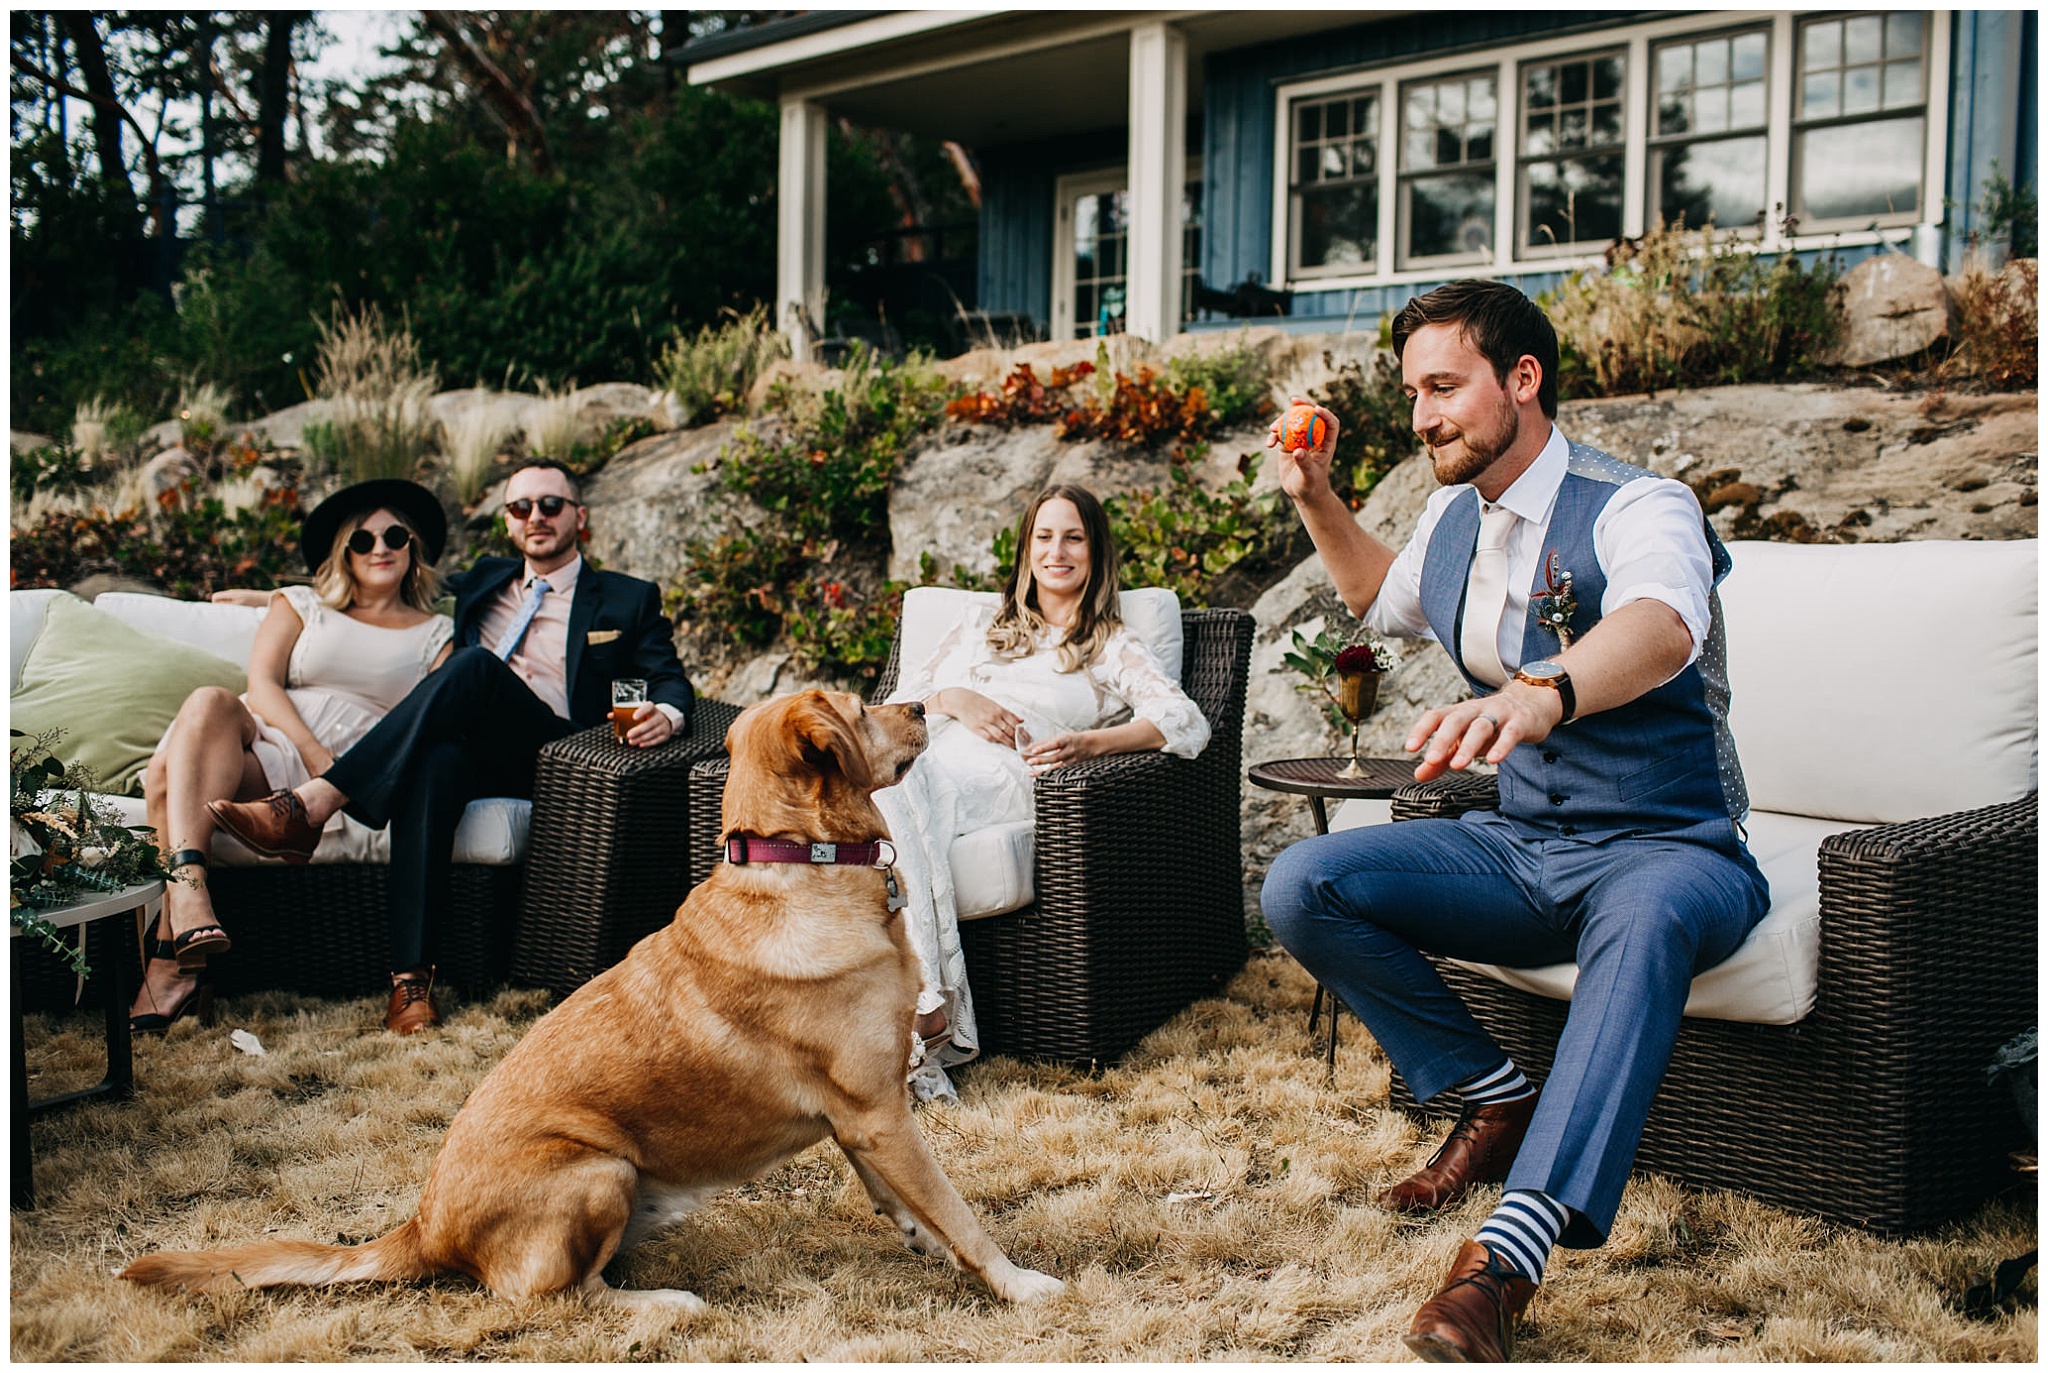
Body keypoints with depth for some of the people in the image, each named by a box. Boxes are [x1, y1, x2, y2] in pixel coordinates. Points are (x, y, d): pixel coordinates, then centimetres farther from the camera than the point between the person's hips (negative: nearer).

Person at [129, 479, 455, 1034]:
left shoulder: (435, 634, 21)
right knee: (210, 701, -36)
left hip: (341, 770, -2)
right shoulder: (302, 605, 24)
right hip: (261, 734, 3)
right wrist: (311, 748, -11)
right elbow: (261, 682, 8)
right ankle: (188, 888, -48)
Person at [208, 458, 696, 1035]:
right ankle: (410, 977, -44)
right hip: (475, 756, 3)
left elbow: (670, 681, 7)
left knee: (477, 664, -31)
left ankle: (313, 805, -38)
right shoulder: (484, 582, 29)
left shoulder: (630, 600, 18)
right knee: (434, 763, -36)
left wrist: (666, 715, -19)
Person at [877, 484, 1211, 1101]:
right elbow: (905, 694, 27)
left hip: (995, 776, -3)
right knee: (878, 782, -38)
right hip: (925, 752, 3)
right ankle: (932, 1010, -43)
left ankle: (923, 1018, -42)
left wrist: (1091, 742, -11)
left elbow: (1187, 722, 6)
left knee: (897, 793, -39)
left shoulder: (1113, 647, 23)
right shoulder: (982, 623, 35)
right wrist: (956, 699, 3)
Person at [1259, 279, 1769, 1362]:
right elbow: (1386, 600, 32)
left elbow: (1660, 624, -43)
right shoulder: (1453, 517, 6)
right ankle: (1497, 1101, -3)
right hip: (1521, 845, 7)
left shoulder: (1637, 508, -17)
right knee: (1300, 886, -13)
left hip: (1668, 849, -6)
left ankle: (1507, 1254, -47)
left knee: (1647, 917, -42)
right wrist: (1315, 499, 16)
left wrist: (1543, 696, -64)